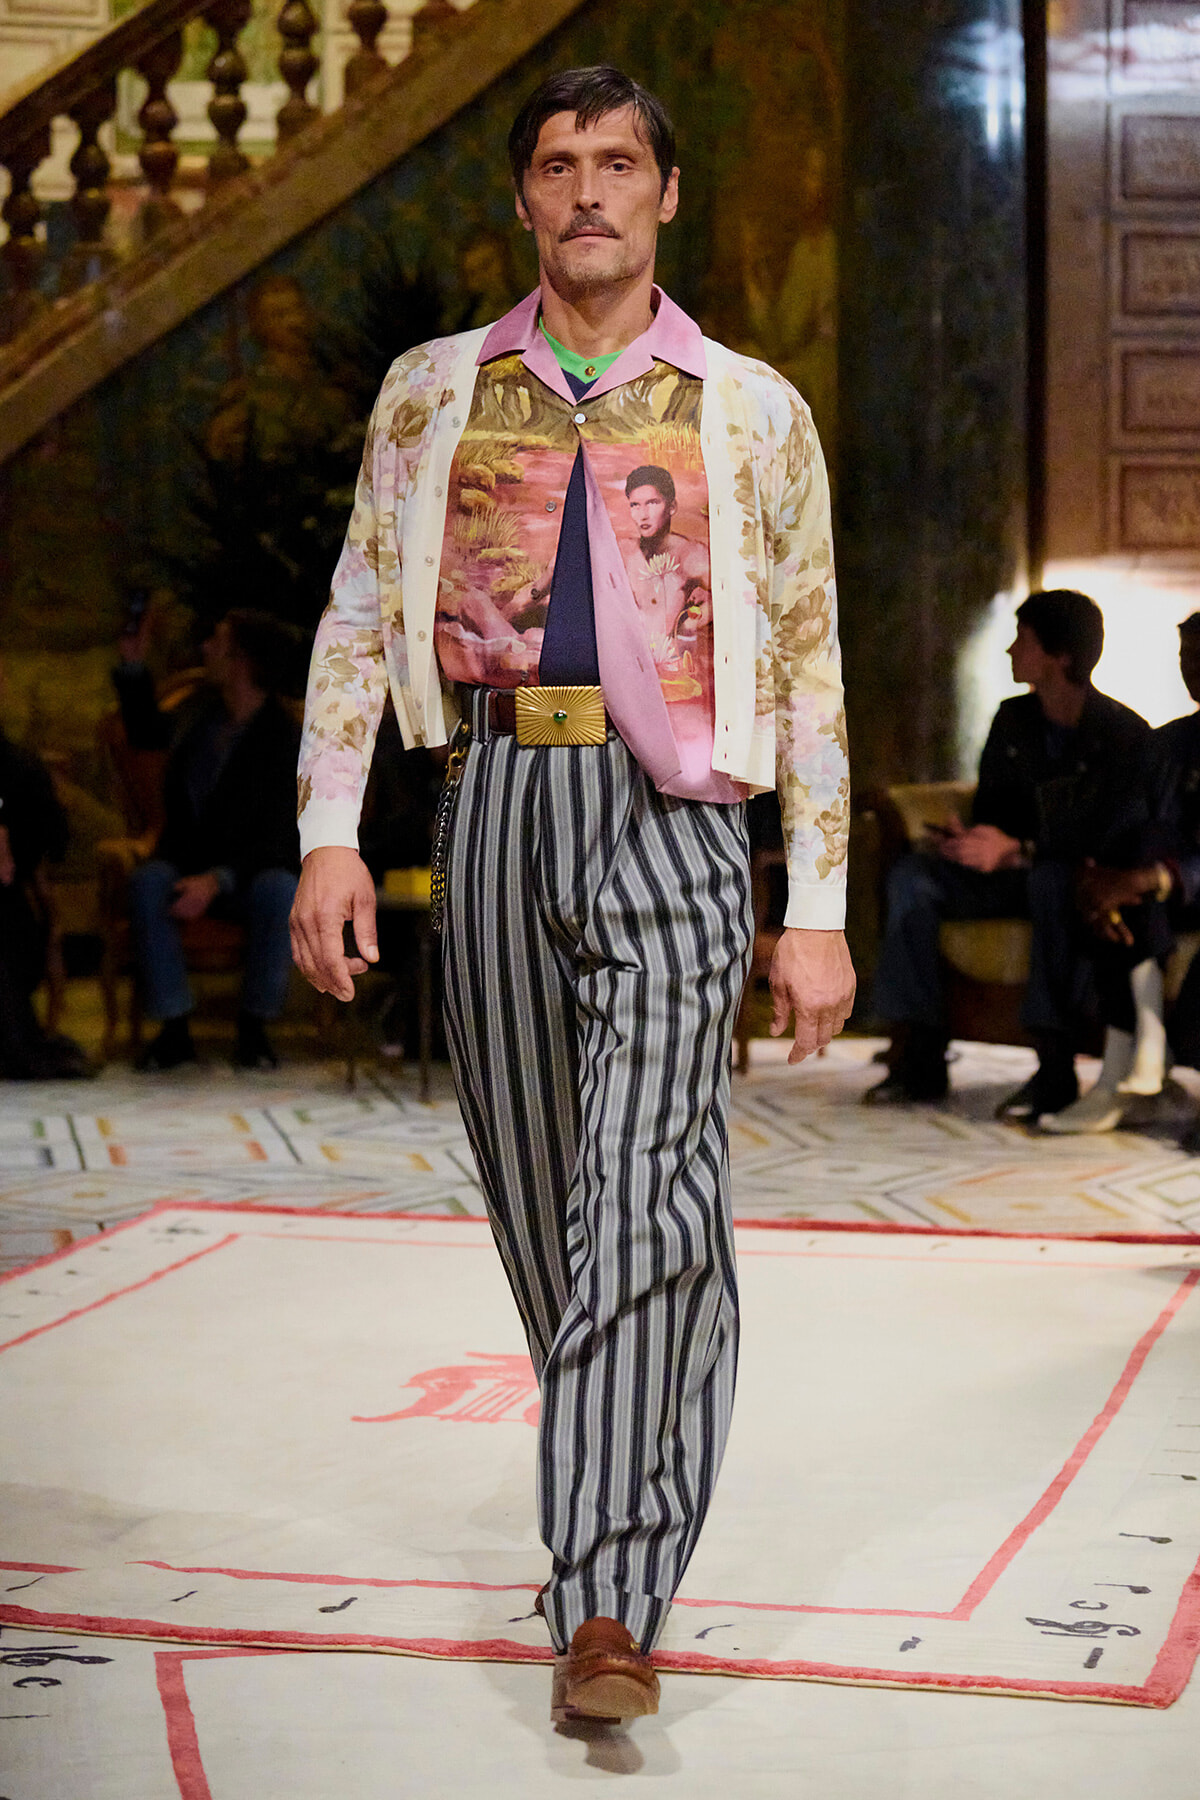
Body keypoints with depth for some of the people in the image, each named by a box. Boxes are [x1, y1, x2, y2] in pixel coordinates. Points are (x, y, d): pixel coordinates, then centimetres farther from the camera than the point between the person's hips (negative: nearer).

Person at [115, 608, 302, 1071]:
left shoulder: (286, 742, -14)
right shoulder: (204, 709, 4)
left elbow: (278, 842, -19)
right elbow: (147, 733, 27)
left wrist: (216, 880, -30)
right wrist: (133, 666, 15)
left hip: (248, 875, -4)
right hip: (186, 863, 4)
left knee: (279, 889, -37)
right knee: (147, 881, -29)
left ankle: (254, 1027, -23)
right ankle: (174, 1029, -25)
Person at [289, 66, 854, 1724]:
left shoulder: (751, 411, 7)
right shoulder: (434, 394, 12)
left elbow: (809, 667, 7)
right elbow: (361, 616, 12)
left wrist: (821, 913, 3)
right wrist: (330, 836, 0)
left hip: (670, 805, -3)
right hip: (499, 794, 3)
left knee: (643, 1185, -17)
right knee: (538, 1196, 10)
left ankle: (610, 1602, -17)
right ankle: (625, 1501, 30)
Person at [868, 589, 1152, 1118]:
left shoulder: (1124, 733, -11)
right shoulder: (1012, 720, 10)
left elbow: (1116, 836, -20)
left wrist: (1019, 851, -30)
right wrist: (966, 841, -11)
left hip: (1082, 878, -6)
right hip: (1013, 875, 6)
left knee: (1051, 880, -42)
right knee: (912, 875, -18)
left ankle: (1056, 1069, -39)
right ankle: (918, 1058, -22)